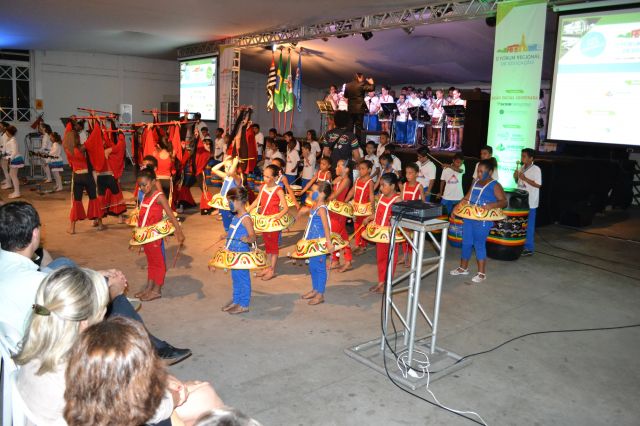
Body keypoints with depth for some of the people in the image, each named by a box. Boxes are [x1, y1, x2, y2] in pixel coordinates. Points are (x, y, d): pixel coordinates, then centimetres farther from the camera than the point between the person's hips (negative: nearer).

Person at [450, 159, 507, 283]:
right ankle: (463, 268, 28)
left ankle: (482, 273, 8)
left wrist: (491, 205, -31)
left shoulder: (494, 185, -7)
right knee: (466, 242, 13)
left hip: (483, 220, -7)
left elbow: (504, 202, -13)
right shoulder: (475, 182, 14)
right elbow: (467, 197, 23)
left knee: (479, 244, -3)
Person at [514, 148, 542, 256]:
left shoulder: (536, 169, -12)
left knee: (528, 226, -1)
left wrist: (525, 178, -22)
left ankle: (529, 248, 7)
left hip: (530, 203, -7)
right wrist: (516, 177, -2)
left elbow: (538, 185, -17)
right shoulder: (522, 168, 10)